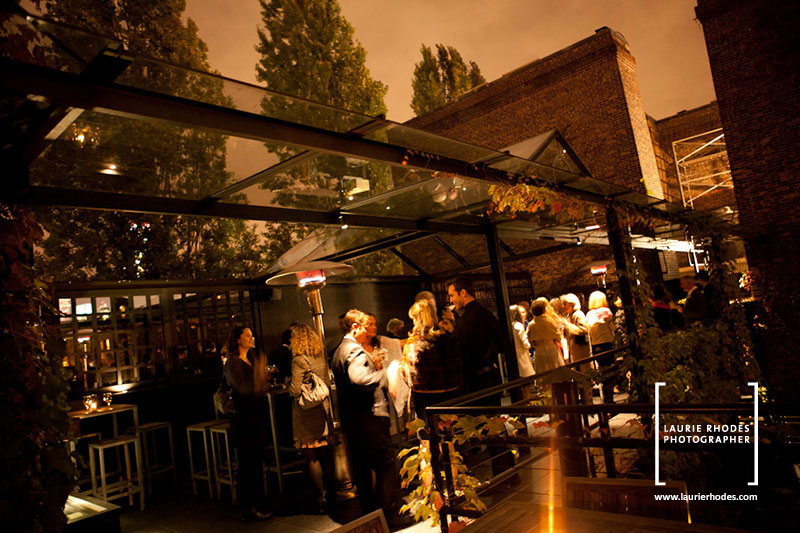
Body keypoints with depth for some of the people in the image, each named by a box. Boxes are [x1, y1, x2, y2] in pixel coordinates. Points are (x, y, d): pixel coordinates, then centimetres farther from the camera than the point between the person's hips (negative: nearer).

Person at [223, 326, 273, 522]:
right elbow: (243, 388, -27)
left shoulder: (252, 360, 13)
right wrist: (258, 375, -42)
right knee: (247, 464, -2)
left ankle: (258, 505, 26)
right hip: (244, 419, -9)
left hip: (258, 417, 9)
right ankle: (248, 509, 7)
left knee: (257, 462, 15)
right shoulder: (233, 363, -13)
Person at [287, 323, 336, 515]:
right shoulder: (320, 356, 4)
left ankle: (321, 495, 8)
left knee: (312, 457, 3)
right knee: (326, 453, 15)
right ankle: (330, 491, 25)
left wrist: (286, 383, 0)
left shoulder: (298, 361, -17)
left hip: (306, 414, -7)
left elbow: (295, 391, -18)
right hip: (323, 408, 7)